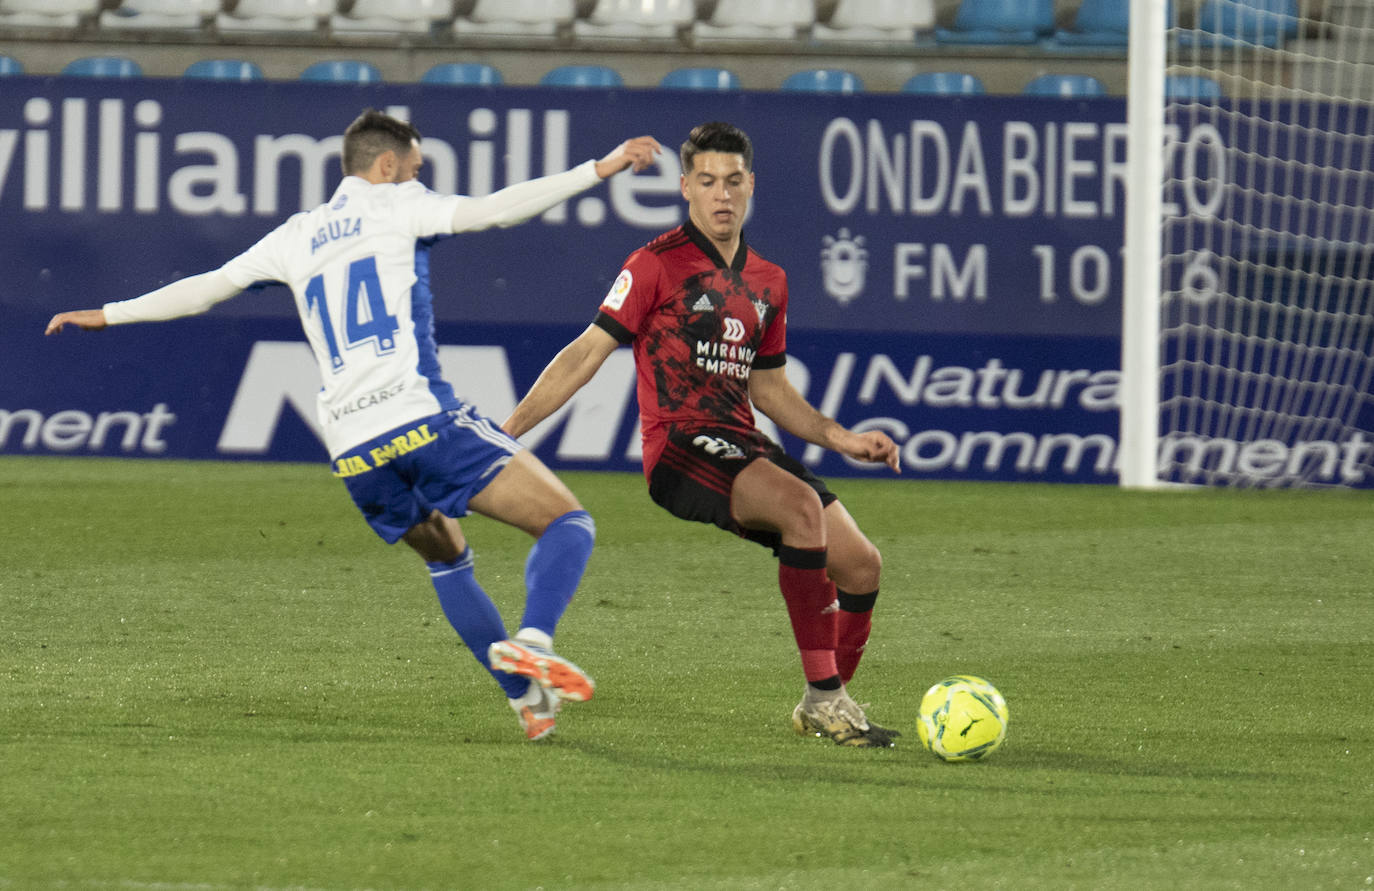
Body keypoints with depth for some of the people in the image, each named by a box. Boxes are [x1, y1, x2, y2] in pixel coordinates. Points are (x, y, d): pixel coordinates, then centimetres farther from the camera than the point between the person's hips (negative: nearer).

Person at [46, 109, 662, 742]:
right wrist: (600, 170, -7)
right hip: (423, 417, -6)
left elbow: (205, 288, 28)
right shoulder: (393, 205, 8)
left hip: (352, 449, 6)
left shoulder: (296, 237, 22)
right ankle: (532, 641, -30)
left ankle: (527, 701, 19)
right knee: (567, 524, -4)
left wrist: (107, 315, 42)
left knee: (446, 557, 28)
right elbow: (492, 211, -6)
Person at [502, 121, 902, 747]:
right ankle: (824, 694, -29)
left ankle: (823, 708, 18)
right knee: (801, 506, -32)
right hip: (680, 444, -7)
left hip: (743, 446, 7)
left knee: (861, 564, -3)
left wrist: (841, 439, 14)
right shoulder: (658, 263, -3)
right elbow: (588, 353, -3)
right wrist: (506, 431, -9)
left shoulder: (767, 281, 17)